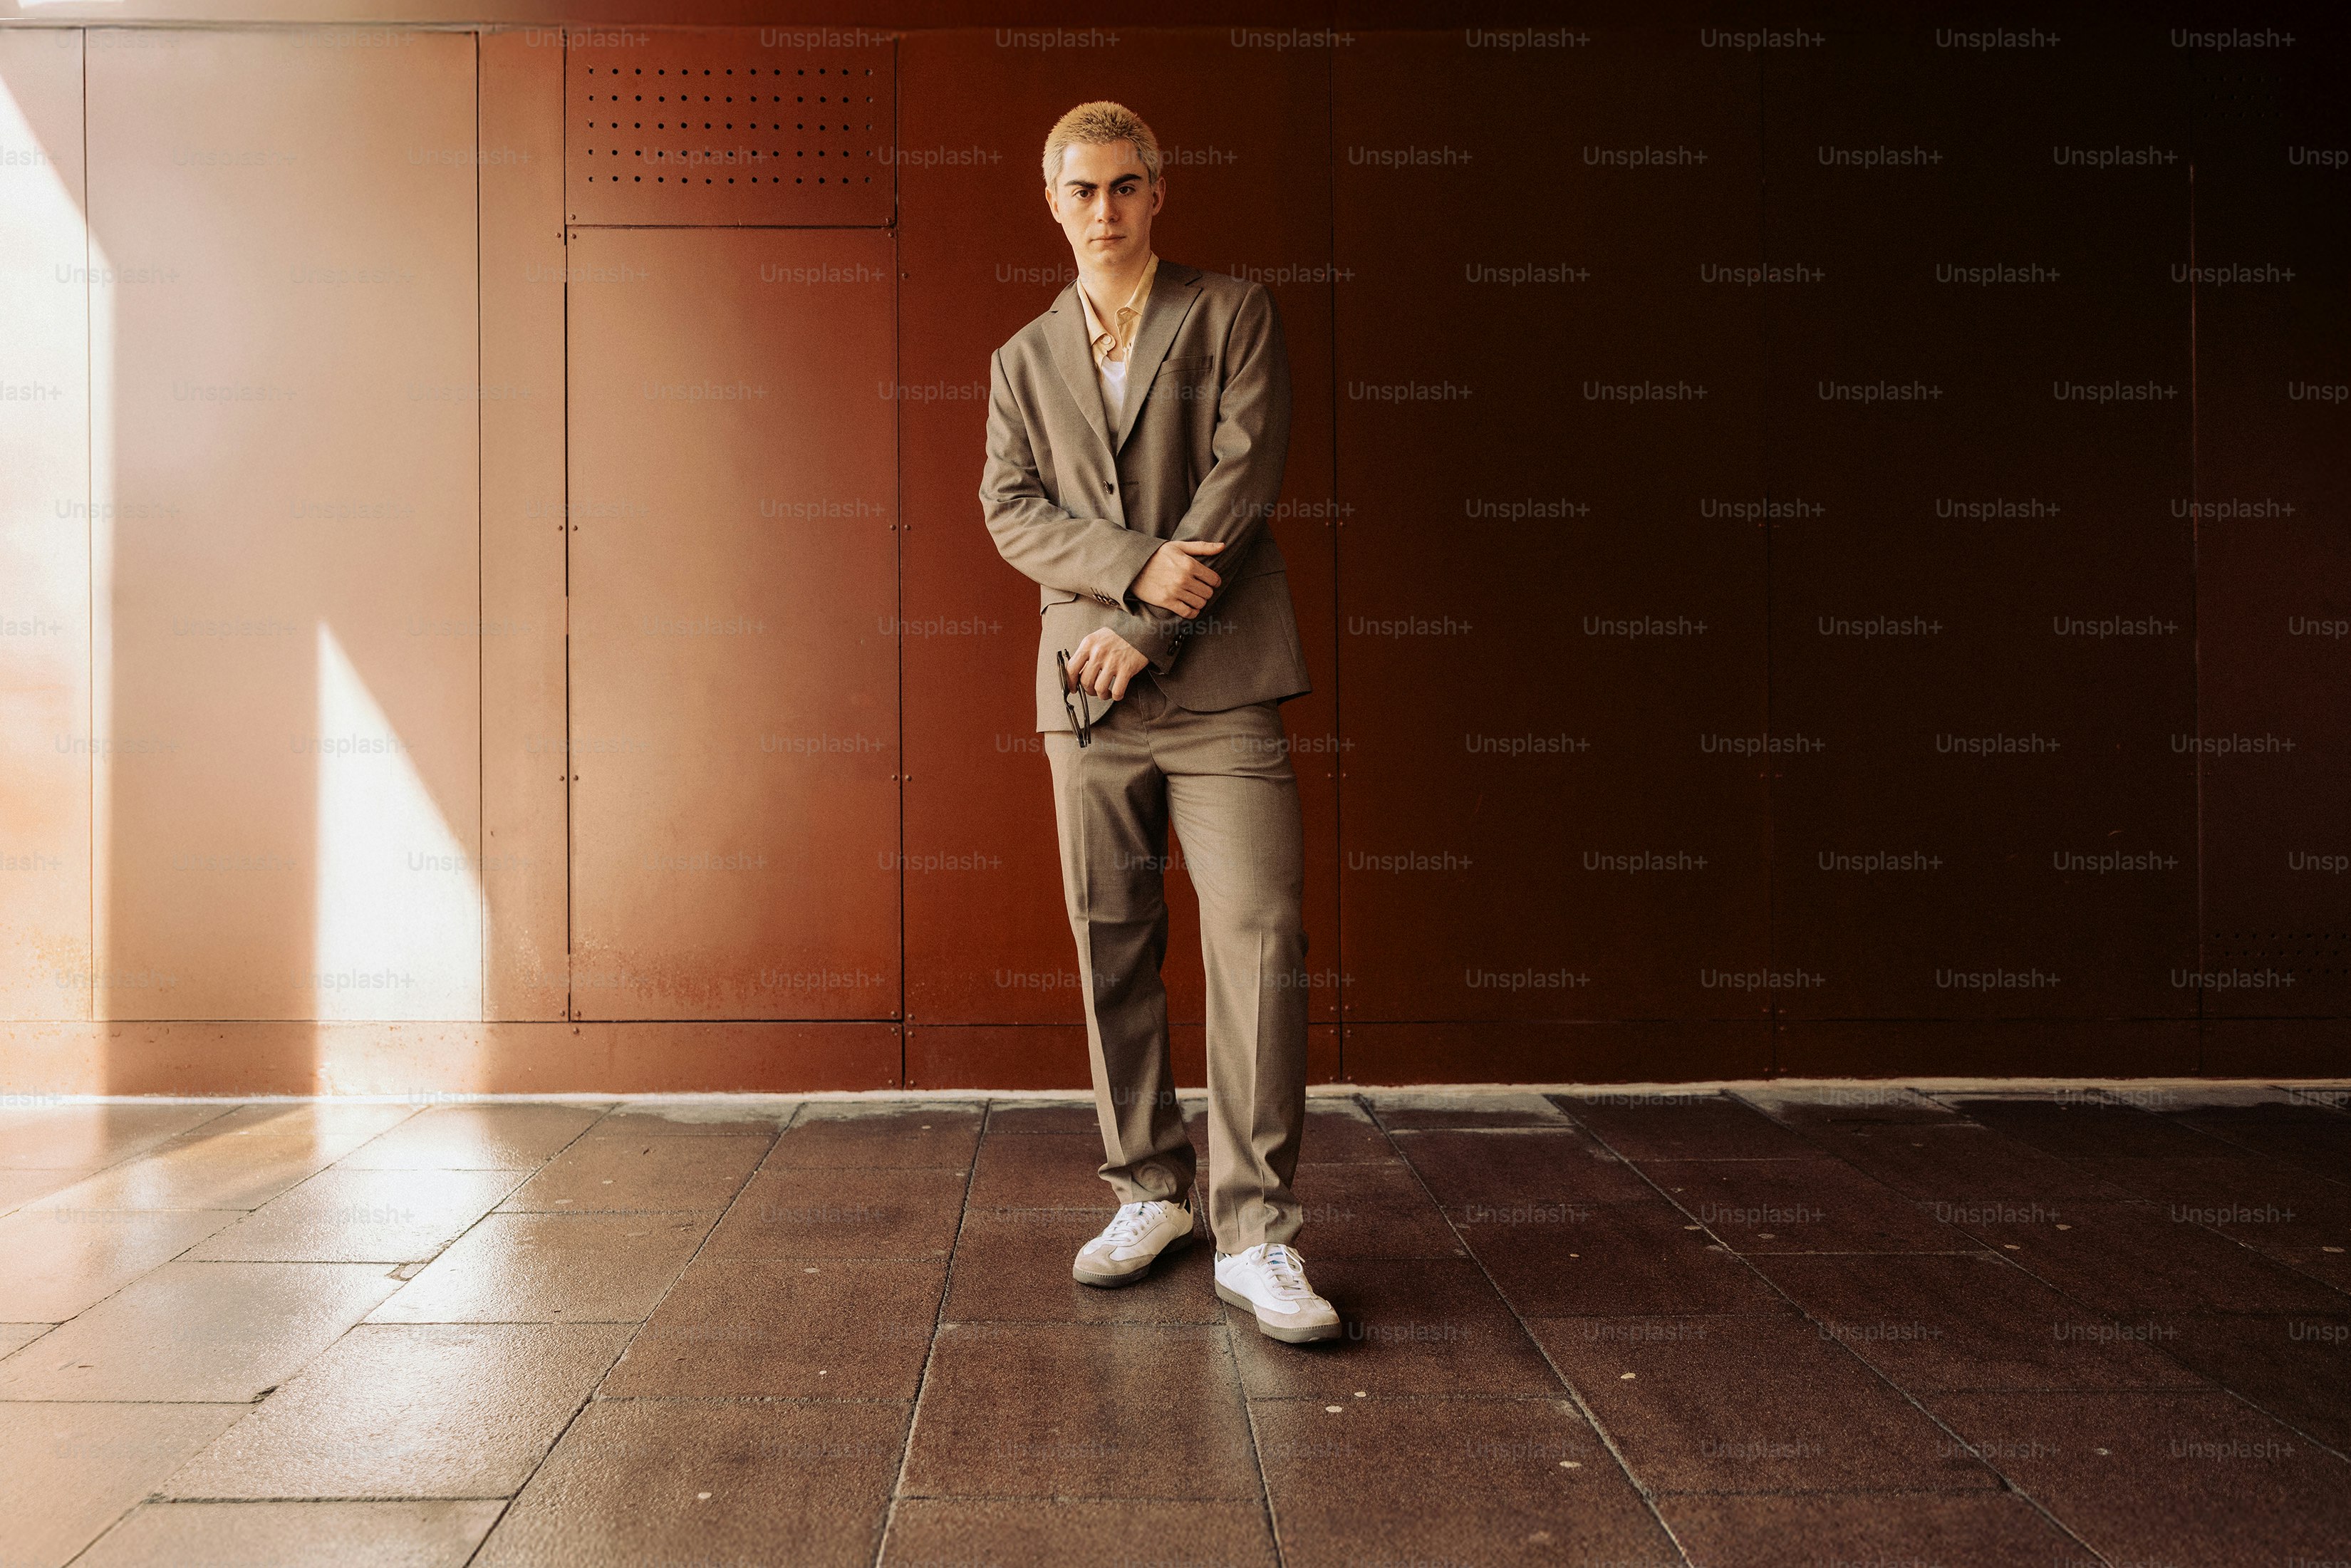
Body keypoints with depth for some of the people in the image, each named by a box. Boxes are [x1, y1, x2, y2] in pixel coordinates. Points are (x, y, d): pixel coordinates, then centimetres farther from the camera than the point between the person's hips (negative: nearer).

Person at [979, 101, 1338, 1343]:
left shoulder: (1233, 314, 9)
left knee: (1258, 938, -12)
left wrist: (1143, 630, -11)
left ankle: (1254, 1235, -6)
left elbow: (1242, 475, -4)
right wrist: (1137, 565, -15)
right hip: (1089, 692, 3)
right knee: (1112, 950, 6)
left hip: (1218, 681, -3)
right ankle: (1149, 1193, 20)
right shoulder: (1023, 361, 17)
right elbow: (1010, 508, 4)